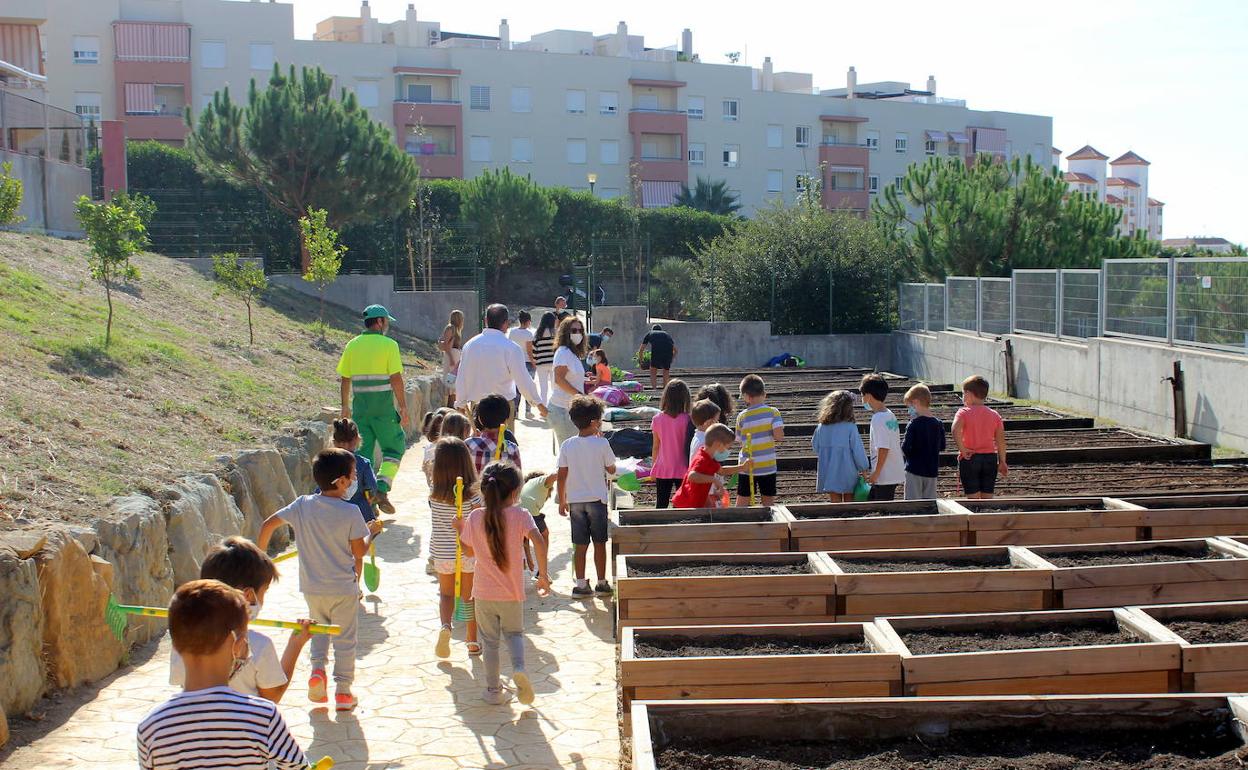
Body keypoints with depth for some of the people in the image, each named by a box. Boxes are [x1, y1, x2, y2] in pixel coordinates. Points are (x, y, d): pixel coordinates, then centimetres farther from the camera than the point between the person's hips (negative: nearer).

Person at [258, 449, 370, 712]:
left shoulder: (303, 505, -6)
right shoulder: (350, 512, -16)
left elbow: (268, 525, -3)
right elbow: (360, 552, -10)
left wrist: (259, 555, 11)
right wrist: (370, 534, 10)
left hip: (312, 587, 3)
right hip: (343, 587, -3)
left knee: (319, 628, 26)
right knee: (345, 639, 10)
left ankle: (317, 668, 4)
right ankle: (343, 692, 13)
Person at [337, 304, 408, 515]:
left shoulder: (353, 345, 7)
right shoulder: (388, 344, -7)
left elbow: (345, 379, 9)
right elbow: (396, 379, -11)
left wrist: (345, 407, 18)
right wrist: (403, 408, -7)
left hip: (359, 408, 4)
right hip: (384, 408, -4)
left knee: (362, 452, 10)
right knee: (394, 448, 8)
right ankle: (382, 488, -8)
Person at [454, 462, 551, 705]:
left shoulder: (475, 518, -5)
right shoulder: (520, 515, -11)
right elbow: (539, 541, -24)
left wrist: (459, 528, 26)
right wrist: (544, 575, -16)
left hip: (483, 593, 1)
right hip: (512, 593, -1)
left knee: (490, 640, 14)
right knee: (514, 633, 19)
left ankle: (494, 691, 18)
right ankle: (519, 667, -8)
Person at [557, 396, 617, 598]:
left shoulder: (567, 445, -4)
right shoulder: (601, 444, -11)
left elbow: (562, 477, -2)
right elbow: (612, 470, 2)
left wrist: (562, 502, 9)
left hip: (575, 501, 2)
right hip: (597, 499, -2)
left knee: (580, 545, 8)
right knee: (599, 543, 9)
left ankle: (581, 584, 11)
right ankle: (602, 582, 15)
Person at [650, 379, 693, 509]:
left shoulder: (657, 419, -4)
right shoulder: (686, 420, -13)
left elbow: (655, 447, 3)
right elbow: (688, 446, -10)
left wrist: (654, 468, 16)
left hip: (662, 469, 3)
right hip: (681, 469, -3)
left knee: (661, 505, 12)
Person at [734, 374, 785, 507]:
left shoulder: (742, 417, -6)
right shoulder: (773, 412, -8)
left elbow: (740, 441, -2)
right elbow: (779, 435, -17)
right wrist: (772, 438, 4)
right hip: (768, 466, 0)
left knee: (742, 503, 9)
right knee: (768, 503, 10)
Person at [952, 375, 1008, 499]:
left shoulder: (964, 412, -7)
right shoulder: (994, 414, 6)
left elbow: (956, 431, -27)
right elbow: (1001, 440, 2)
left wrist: (962, 449, -18)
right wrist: (1002, 462, 6)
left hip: (970, 459, -4)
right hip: (990, 458, 4)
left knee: (973, 498, 2)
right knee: (987, 499, 9)